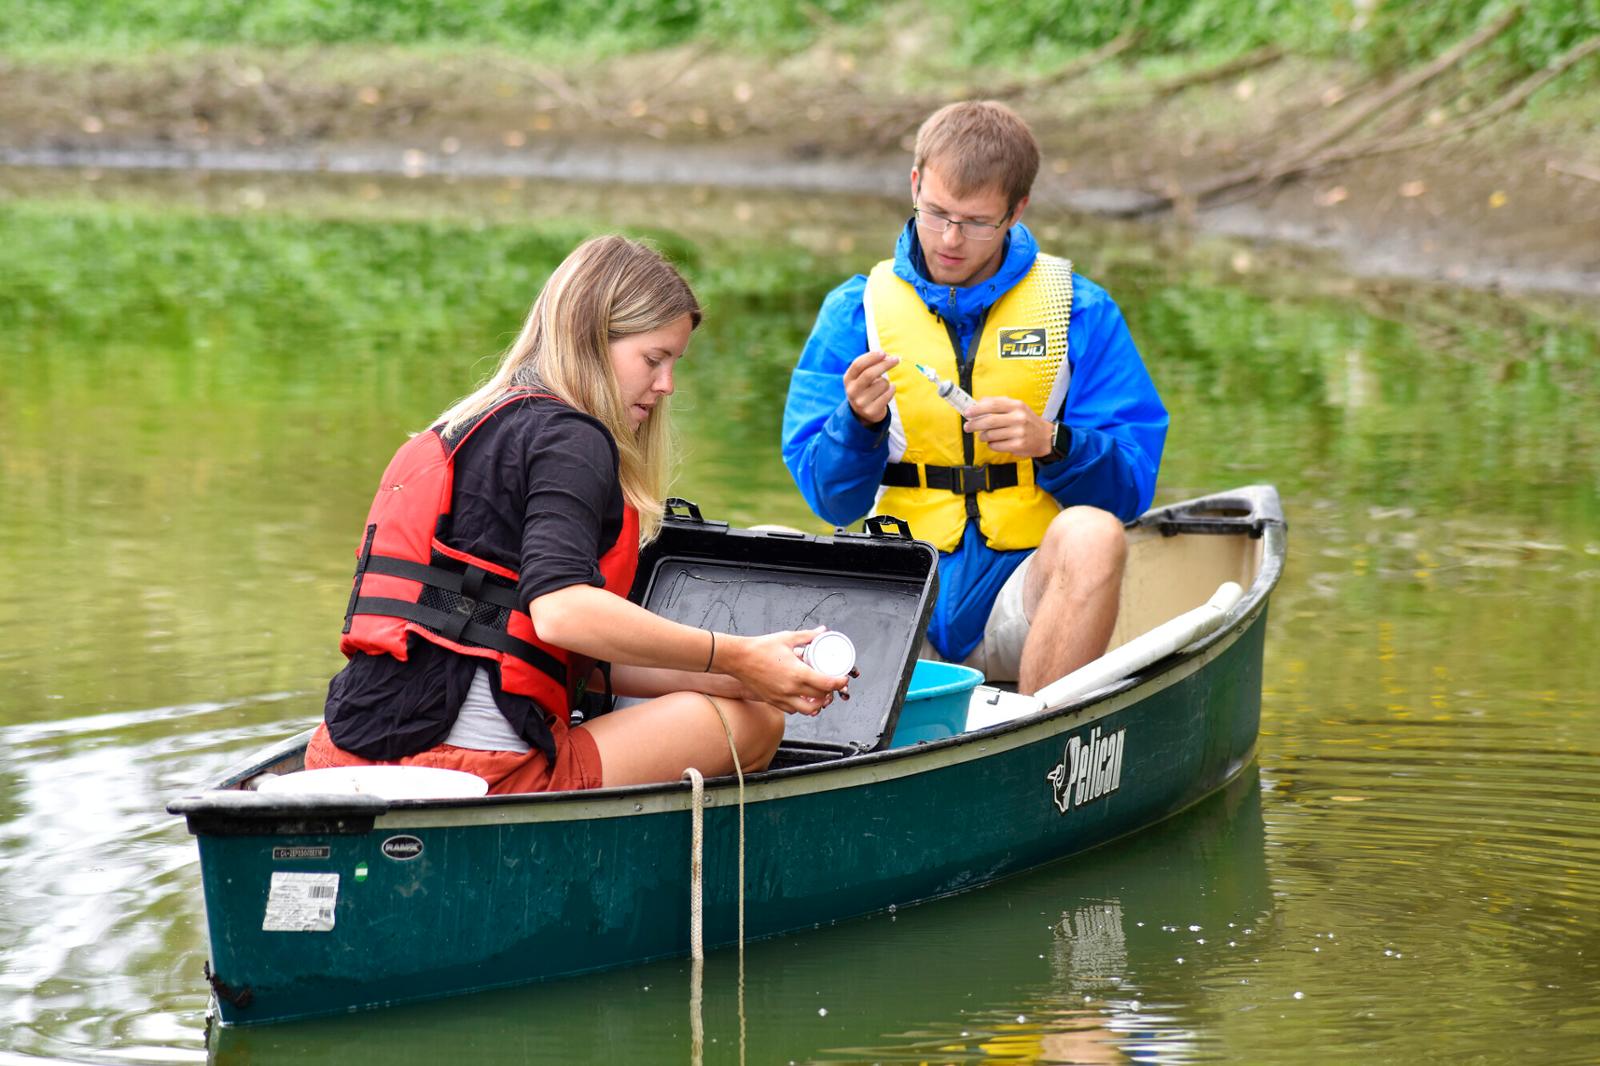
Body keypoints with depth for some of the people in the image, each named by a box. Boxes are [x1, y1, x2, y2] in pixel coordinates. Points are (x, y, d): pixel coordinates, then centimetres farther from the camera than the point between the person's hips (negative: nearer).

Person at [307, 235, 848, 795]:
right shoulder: (570, 438, -5)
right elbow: (560, 611, -22)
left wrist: (732, 675, 12)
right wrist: (736, 660, -14)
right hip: (476, 768, -10)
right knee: (752, 723, 3)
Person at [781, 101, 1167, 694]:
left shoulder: (1080, 312, 6)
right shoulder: (855, 310, 8)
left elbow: (1131, 486, 2)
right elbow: (831, 498, 3)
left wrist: (1052, 443, -17)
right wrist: (859, 423, -17)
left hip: (1023, 581, 0)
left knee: (1090, 533, -34)